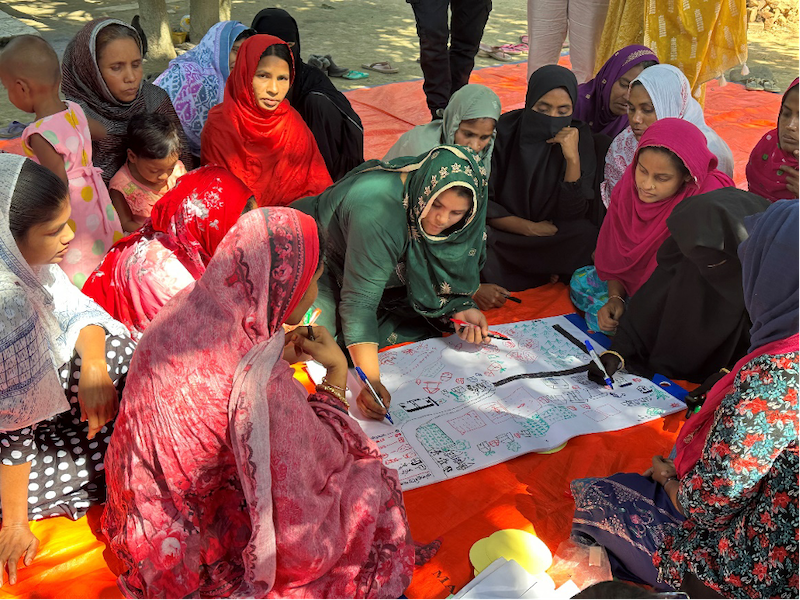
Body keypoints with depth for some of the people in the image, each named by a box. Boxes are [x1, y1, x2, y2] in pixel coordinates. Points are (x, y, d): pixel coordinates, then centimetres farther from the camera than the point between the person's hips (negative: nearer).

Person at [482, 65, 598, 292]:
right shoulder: (504, 131, -11)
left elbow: (573, 214, -12)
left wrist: (573, 158, -23)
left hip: (551, 236, 2)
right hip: (503, 234, -2)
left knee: (588, 236, -29)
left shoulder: (580, 137, -6)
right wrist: (529, 228, -14)